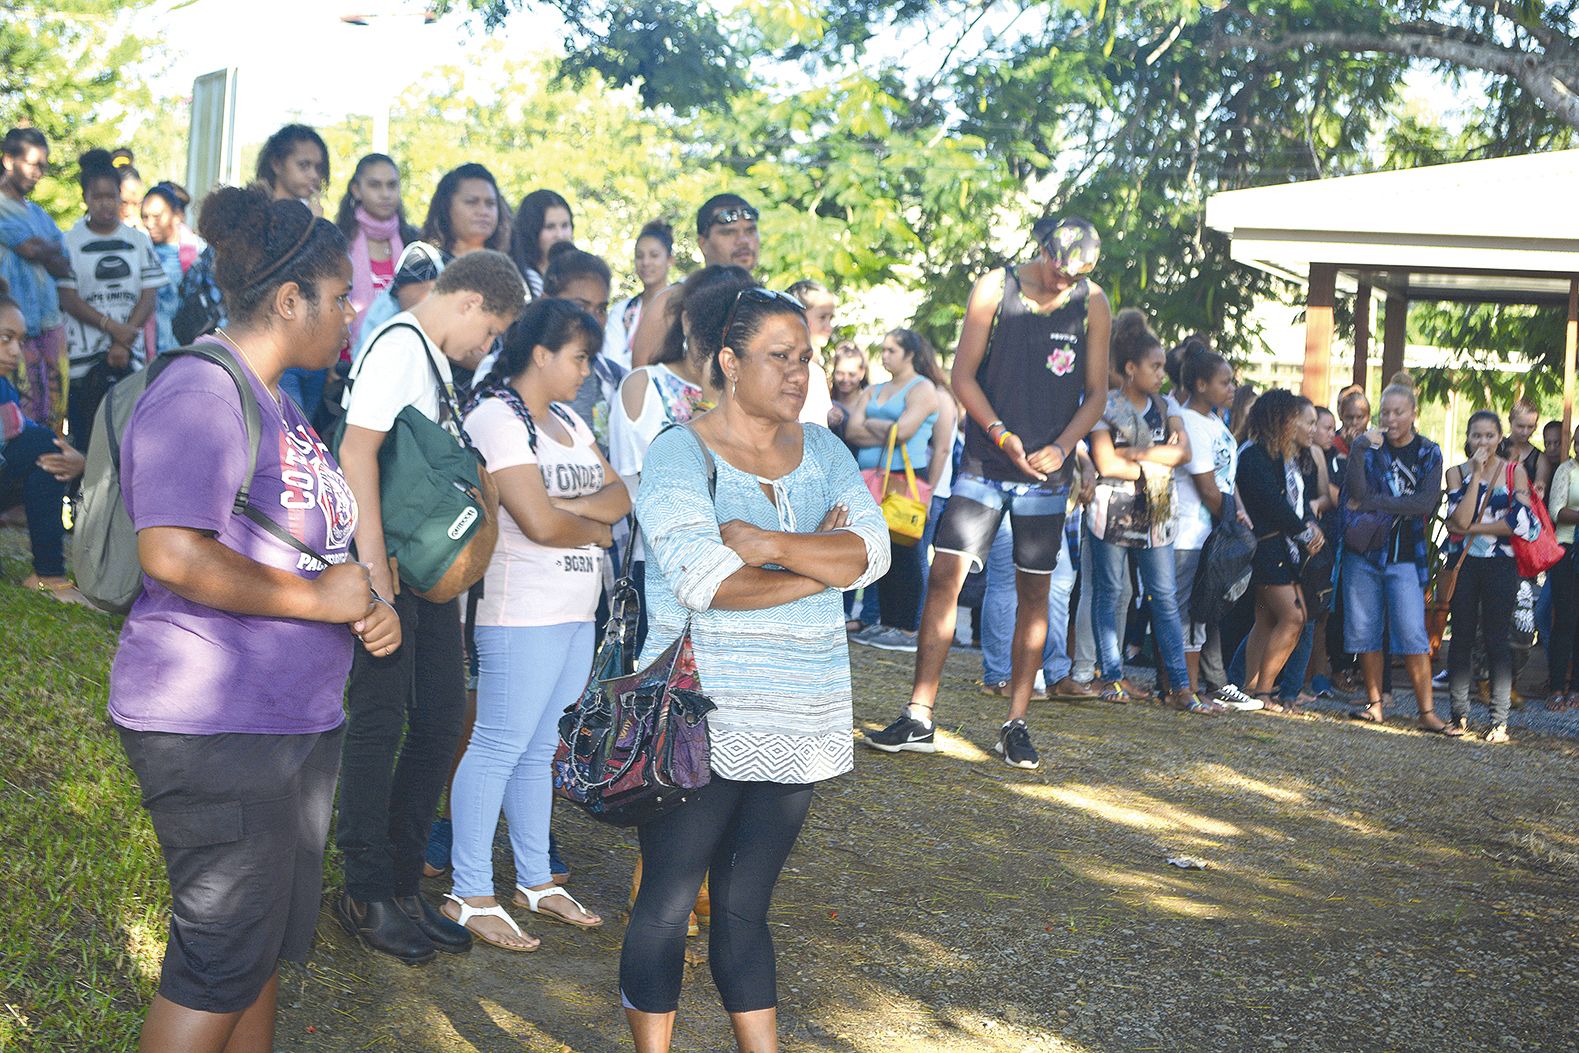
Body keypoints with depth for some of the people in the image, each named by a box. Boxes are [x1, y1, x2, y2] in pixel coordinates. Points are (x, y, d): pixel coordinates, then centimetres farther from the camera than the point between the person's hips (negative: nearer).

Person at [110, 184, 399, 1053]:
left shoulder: (276, 399, 15)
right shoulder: (202, 392, -16)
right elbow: (172, 554, -29)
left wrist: (367, 608, 5)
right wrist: (320, 598, -19)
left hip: (298, 717, 10)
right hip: (214, 727, -10)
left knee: (271, 943, 18)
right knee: (224, 958, -2)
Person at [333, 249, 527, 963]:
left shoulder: (436, 362, 16)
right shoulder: (399, 347, -12)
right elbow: (358, 453, -20)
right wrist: (374, 571, -23)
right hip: (391, 568, -9)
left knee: (441, 718, 11)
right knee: (380, 724, -1)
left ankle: (401, 883, 22)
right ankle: (366, 894, 11)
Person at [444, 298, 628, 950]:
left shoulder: (568, 421, 17)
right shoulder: (496, 418, -11)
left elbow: (619, 496, 8)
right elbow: (539, 523, -20)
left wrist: (564, 507, -10)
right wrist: (596, 529, -1)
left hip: (577, 613, 9)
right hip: (523, 612, -8)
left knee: (541, 748, 14)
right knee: (499, 748, -4)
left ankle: (535, 880, 23)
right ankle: (469, 895, 4)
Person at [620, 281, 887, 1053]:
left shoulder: (822, 451, 10)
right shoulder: (681, 453, -7)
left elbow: (872, 549, -5)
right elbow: (704, 579, -20)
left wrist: (767, 543, -18)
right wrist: (822, 563, -10)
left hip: (800, 717, 5)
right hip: (700, 719, -5)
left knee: (746, 905, 13)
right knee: (668, 901, 4)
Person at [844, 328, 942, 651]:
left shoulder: (923, 388, -1)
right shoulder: (873, 392, 19)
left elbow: (903, 430, -15)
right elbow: (851, 431, 6)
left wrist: (871, 424, 0)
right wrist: (887, 432, -7)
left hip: (905, 478, -7)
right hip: (873, 479, 7)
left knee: (903, 553, -7)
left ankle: (908, 630, -4)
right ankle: (885, 624, 13)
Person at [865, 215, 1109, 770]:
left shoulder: (1092, 304, 2)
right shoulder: (995, 288, -2)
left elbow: (1096, 392, 6)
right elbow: (963, 374, -2)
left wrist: (1062, 445, -11)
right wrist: (1002, 435, -16)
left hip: (1047, 473, 1)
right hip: (984, 464, -1)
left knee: (1033, 591, 4)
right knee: (944, 576, -8)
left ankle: (1016, 724, 13)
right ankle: (919, 718, -3)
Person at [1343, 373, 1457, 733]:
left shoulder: (1428, 453, 3)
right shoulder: (1369, 446, 4)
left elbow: (1425, 503, -11)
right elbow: (1357, 493, -12)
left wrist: (1371, 503, -13)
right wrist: (1359, 449, -22)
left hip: (1405, 556, -2)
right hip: (1364, 552, 2)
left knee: (1412, 634, -8)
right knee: (1364, 631, 5)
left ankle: (1427, 712, -4)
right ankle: (1374, 704, 16)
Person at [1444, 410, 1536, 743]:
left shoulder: (1515, 471, 2)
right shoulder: (1457, 472, 4)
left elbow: (1520, 522, -10)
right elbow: (1460, 520, -11)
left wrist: (1472, 528, -9)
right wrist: (1476, 473, -12)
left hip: (1500, 564, -1)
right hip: (1463, 563, 1)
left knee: (1496, 639, -2)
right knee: (1462, 637, 3)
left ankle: (1500, 721, 1)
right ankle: (1460, 715, 10)